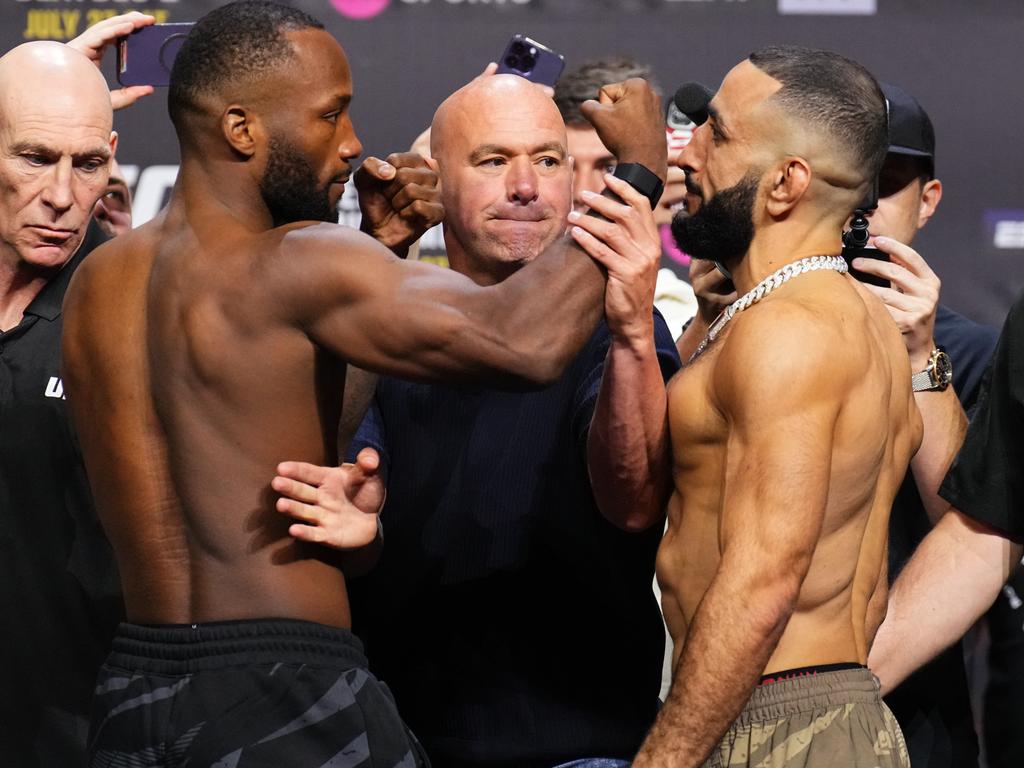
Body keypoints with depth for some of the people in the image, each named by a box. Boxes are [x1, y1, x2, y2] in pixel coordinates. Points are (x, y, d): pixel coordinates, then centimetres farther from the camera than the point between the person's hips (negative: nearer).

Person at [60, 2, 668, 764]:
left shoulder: (97, 282, 11)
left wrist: (381, 250, 14)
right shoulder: (293, 265, -13)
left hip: (132, 694, 8)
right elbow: (525, 341, -22)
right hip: (286, 695, -8)